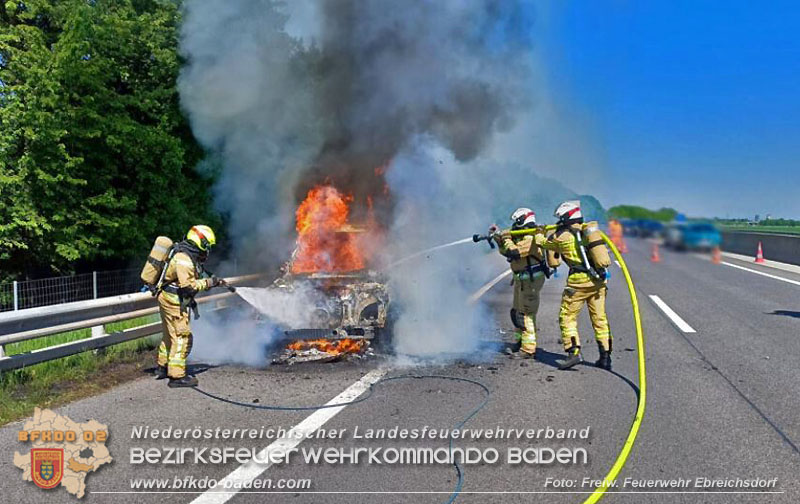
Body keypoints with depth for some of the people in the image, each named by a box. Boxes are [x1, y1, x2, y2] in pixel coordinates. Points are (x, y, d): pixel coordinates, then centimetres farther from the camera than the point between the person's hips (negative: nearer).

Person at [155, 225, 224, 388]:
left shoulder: (189, 256, 11)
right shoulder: (183, 258, -21)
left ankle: (163, 368, 35)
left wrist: (212, 282, 11)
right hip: (174, 301, -11)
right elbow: (188, 285, -25)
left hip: (168, 300, 11)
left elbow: (191, 280, 17)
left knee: (170, 335, 21)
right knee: (182, 337, -8)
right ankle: (177, 376, -5)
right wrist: (208, 283, -16)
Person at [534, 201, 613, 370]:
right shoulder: (589, 228, 10)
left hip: (579, 281, -6)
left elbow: (544, 243, 14)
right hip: (599, 280, 6)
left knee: (567, 317, 3)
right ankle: (605, 357, 14)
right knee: (599, 318, 11)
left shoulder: (562, 236, -4)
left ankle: (574, 352, -10)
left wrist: (538, 235, 36)